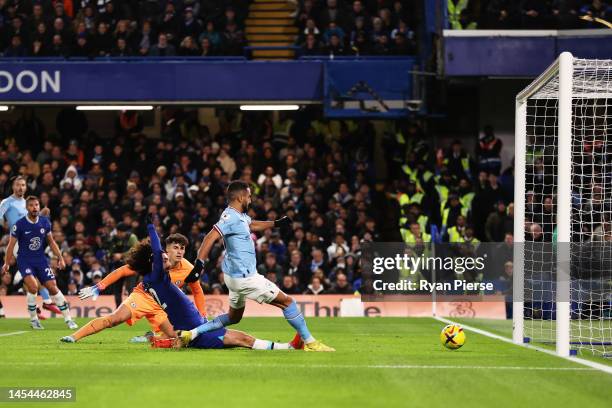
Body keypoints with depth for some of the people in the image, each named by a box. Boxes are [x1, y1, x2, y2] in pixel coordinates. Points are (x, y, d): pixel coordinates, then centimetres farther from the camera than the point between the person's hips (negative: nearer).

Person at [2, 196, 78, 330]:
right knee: (33, 286, -24)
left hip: (41, 259, 4)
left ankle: (68, 319, 6)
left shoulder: (45, 222, 0)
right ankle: (33, 319, -7)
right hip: (25, 260, -3)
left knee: (53, 287, -2)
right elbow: (11, 245, -3)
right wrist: (7, 264, -1)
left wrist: (60, 258, 8)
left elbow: (51, 242, 13)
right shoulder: (19, 225, -12)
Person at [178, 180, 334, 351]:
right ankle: (310, 343, 3)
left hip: (234, 275, 11)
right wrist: (199, 263, -40)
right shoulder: (231, 217, -20)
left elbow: (251, 225, 32)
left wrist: (276, 223, 32)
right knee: (287, 302, -2)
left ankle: (191, 333, 14)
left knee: (233, 318, 24)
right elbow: (210, 238, -30)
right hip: (244, 278, -11)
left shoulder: (239, 215, 10)